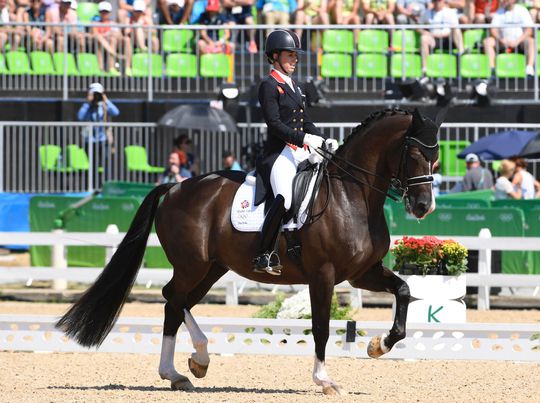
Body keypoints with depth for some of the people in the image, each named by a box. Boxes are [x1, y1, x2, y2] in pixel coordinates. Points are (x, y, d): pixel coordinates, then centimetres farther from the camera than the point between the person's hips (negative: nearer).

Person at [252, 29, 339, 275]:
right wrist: (304, 139, -22)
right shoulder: (269, 85, -5)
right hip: (279, 152, -9)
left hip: (301, 152, 9)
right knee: (284, 198, -29)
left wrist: (324, 141, 7)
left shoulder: (292, 86, 21)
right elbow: (274, 123, -15)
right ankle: (263, 256, -24)